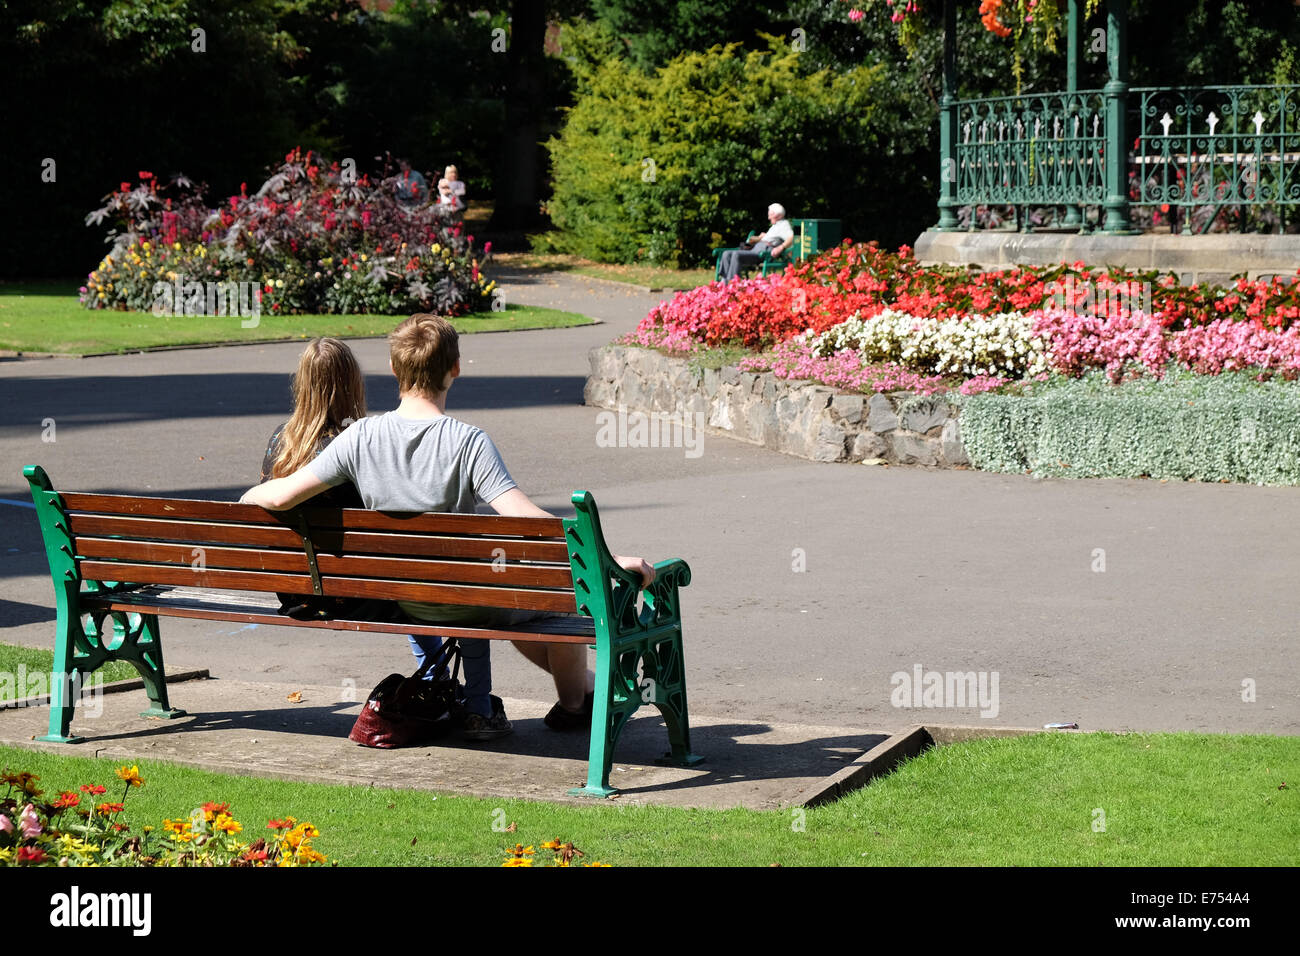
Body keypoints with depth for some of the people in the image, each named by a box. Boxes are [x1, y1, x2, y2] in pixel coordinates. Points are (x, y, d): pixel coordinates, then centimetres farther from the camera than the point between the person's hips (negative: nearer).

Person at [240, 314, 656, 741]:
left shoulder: (362, 437, -13)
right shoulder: (468, 442, -26)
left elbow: (279, 497, -11)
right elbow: (524, 519, -33)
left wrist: (245, 498, 12)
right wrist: (610, 558, -31)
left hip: (405, 602, 5)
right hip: (465, 604, -4)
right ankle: (573, 704, 42)